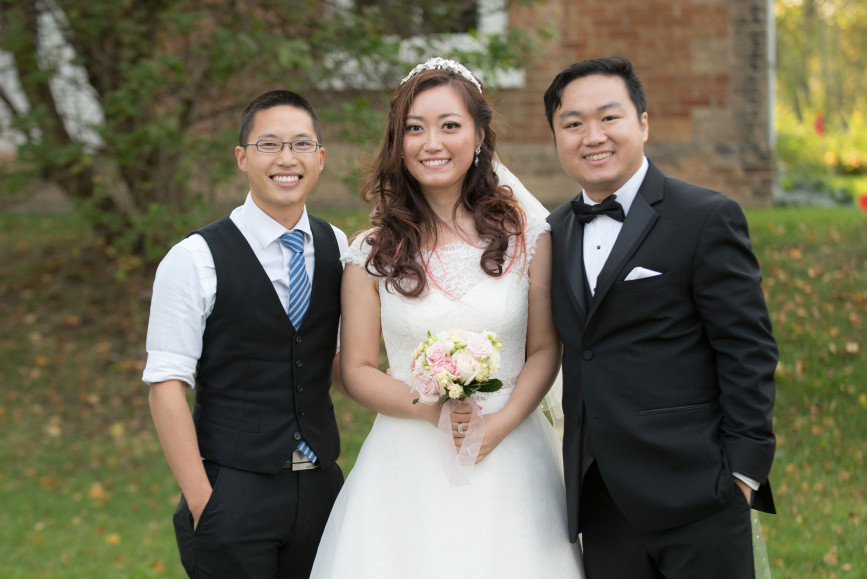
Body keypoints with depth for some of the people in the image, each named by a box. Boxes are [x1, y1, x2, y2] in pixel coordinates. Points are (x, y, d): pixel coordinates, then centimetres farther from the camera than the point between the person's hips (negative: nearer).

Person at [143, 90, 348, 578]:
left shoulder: (339, 248, 6)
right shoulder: (196, 260, -9)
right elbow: (167, 386, -11)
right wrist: (201, 503, -14)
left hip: (321, 485, 4)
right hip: (234, 494, -4)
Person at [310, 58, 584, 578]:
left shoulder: (528, 236, 0)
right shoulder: (373, 253, 0)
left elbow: (545, 349, 2)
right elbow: (357, 368, 2)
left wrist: (501, 423, -13)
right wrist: (431, 408, -15)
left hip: (509, 456, 0)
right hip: (409, 464, 0)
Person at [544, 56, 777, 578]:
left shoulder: (707, 218, -6)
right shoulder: (559, 230, 13)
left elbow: (748, 351, -8)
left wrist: (743, 470, -12)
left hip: (693, 493, -5)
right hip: (601, 495, 6)